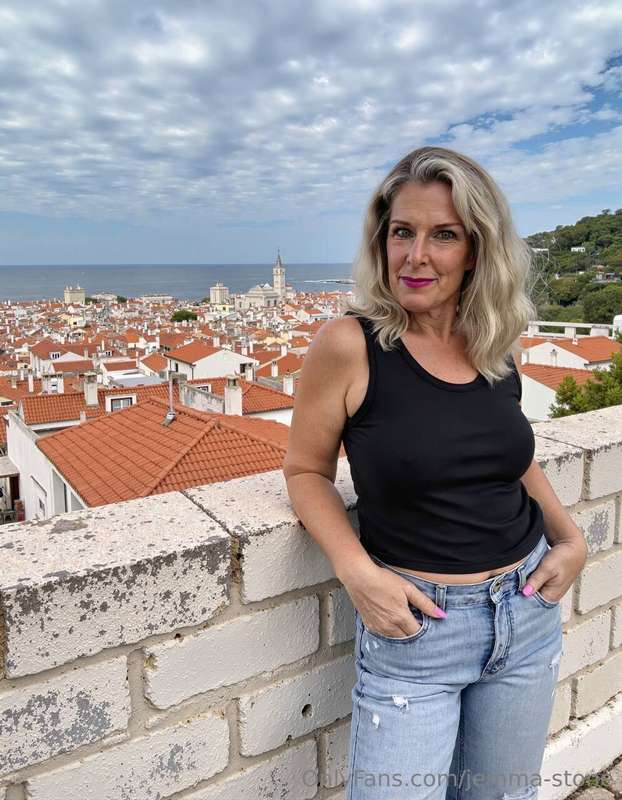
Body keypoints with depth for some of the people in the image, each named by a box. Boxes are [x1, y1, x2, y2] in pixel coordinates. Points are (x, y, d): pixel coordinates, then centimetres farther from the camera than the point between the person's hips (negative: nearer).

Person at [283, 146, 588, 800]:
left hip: (529, 614, 5)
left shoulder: (497, 344, -1)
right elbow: (306, 471, -7)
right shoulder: (349, 344, -16)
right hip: (413, 624, -5)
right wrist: (358, 575, -19)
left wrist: (570, 538, 3)